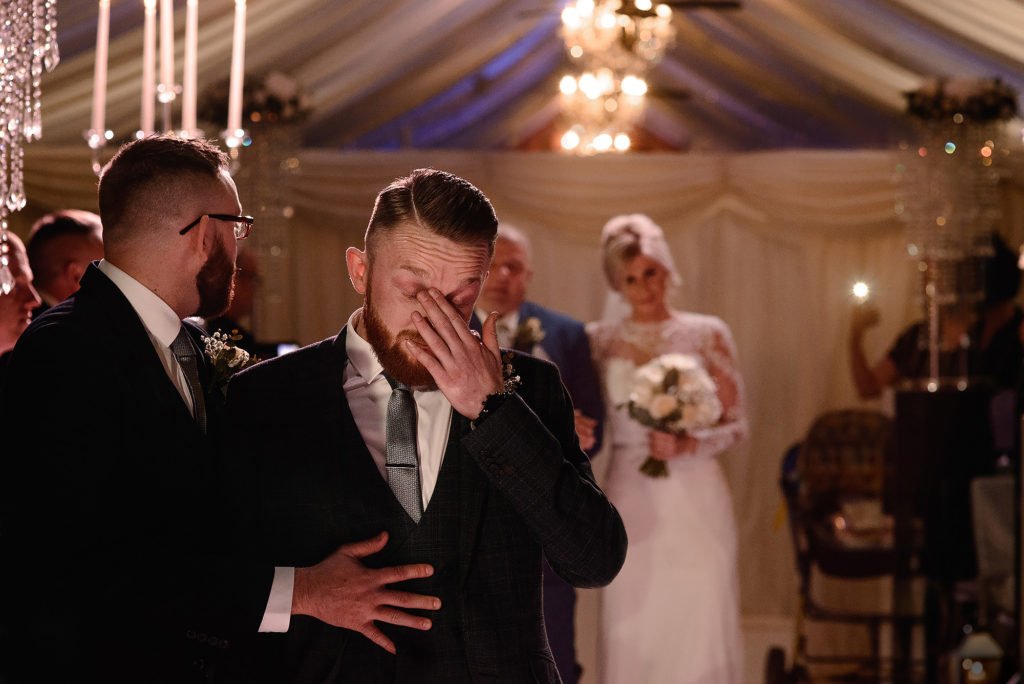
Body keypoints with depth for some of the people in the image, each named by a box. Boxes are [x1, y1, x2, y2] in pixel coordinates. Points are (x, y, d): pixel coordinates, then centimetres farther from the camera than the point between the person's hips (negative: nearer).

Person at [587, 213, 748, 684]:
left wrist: (688, 444, -14)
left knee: (699, 628, -2)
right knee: (631, 631, 2)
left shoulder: (707, 334, 2)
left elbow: (736, 423, 2)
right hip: (630, 498, 1)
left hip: (695, 500, -1)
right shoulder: (601, 340, 6)